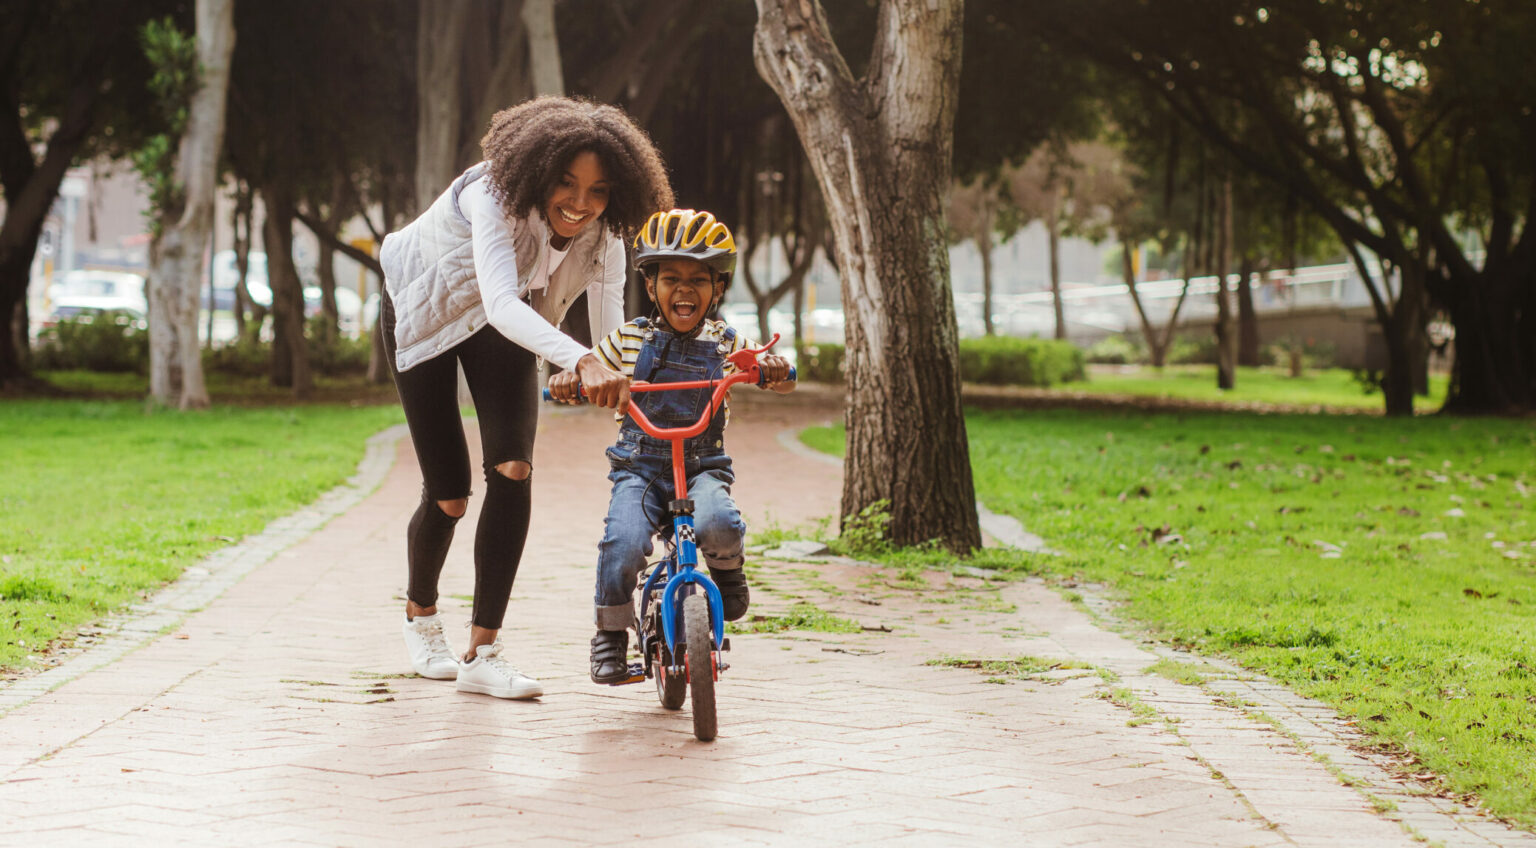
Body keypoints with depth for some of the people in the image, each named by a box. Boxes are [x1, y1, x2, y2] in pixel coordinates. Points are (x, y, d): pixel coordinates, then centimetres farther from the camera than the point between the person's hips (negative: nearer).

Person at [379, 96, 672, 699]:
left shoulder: (601, 233, -22)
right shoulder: (495, 196, -39)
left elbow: (610, 331, -23)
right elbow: (499, 301, -55)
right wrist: (580, 362, -69)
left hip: (500, 327, 4)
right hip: (423, 312, -4)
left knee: (513, 469, -18)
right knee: (449, 495, -4)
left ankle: (483, 652, -10)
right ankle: (420, 614, 29)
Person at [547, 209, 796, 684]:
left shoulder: (725, 345, 5)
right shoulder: (630, 340, 6)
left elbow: (783, 381, 0)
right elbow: (586, 372, 10)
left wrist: (773, 370, -25)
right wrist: (567, 383, -15)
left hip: (703, 466, 0)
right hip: (639, 467, 0)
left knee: (717, 524, -32)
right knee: (623, 544, -26)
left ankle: (727, 571, 5)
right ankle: (611, 633, -2)